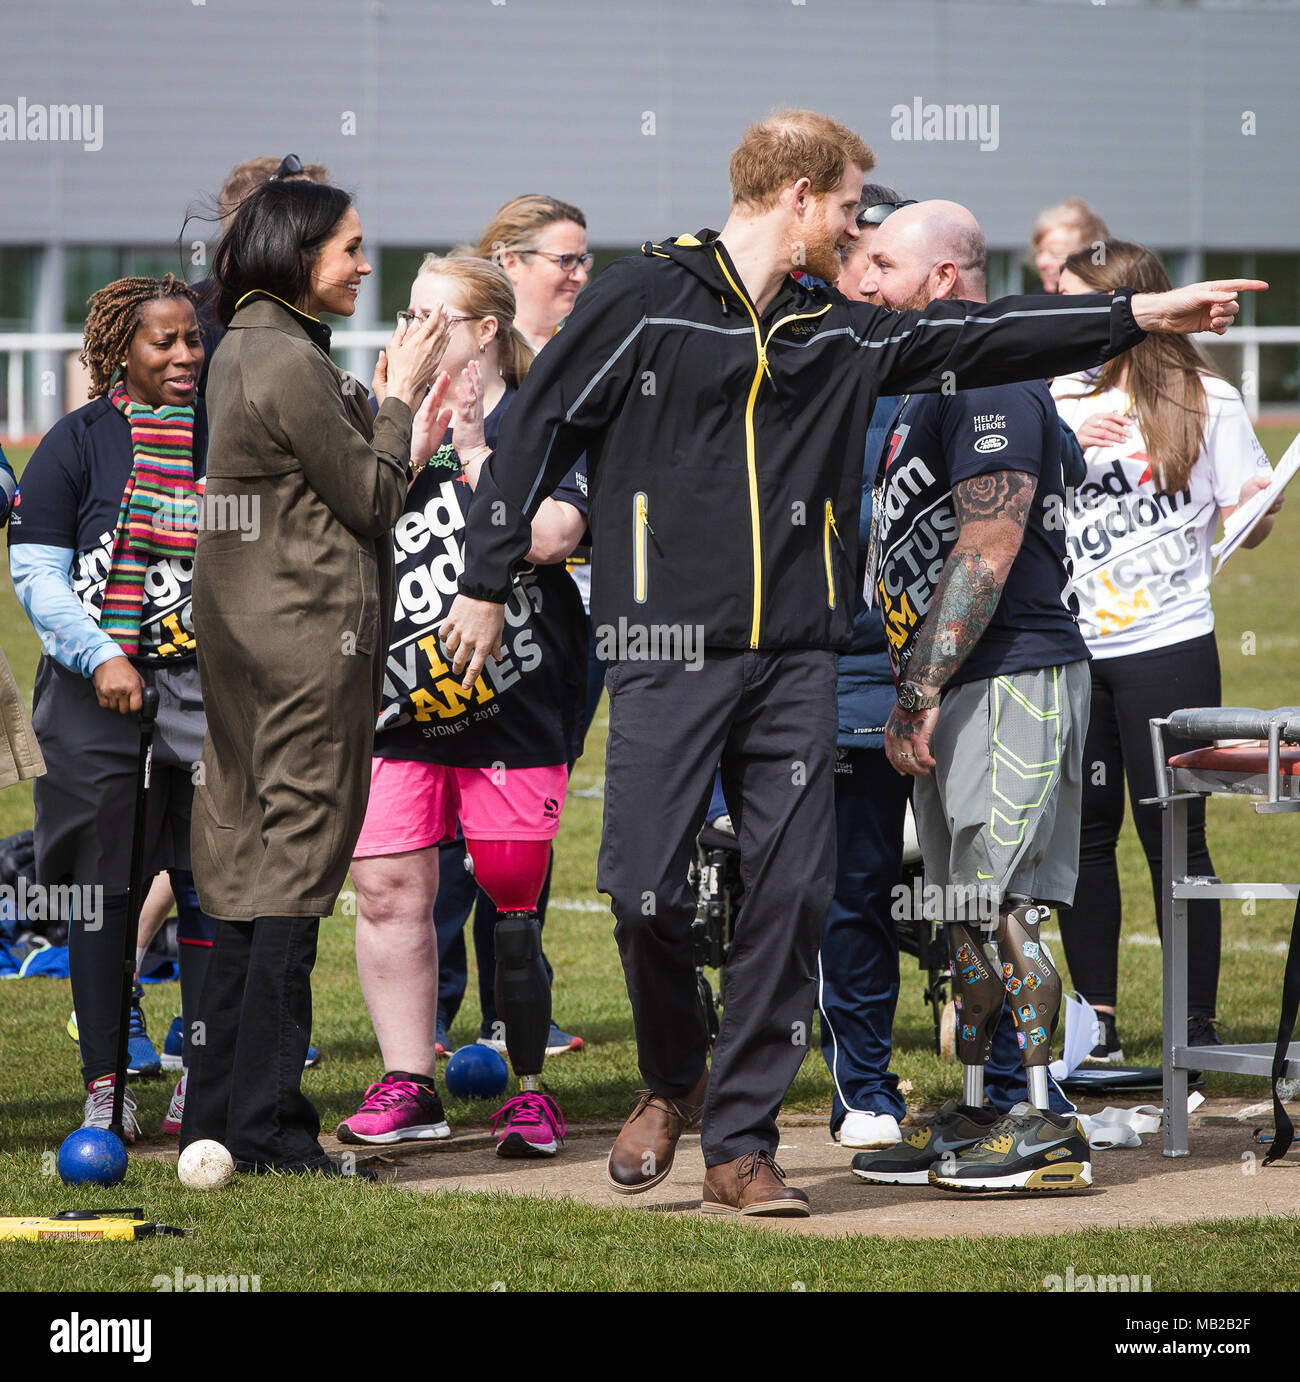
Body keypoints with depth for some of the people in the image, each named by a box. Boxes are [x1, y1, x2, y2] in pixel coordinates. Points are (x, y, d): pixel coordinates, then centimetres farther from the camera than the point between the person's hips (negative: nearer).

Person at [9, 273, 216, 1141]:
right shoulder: (79, 442, 1)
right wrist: (100, 656, -14)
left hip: (207, 683, 2)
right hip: (97, 693, -2)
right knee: (103, 888, 1)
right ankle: (106, 1085, 7)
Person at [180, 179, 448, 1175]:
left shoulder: (243, 350, 15)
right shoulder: (290, 362, -16)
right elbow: (372, 501, -10)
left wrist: (383, 399, 14)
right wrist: (398, 400, 0)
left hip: (243, 636, 10)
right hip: (308, 642, -10)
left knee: (244, 870, 11)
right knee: (295, 872, -7)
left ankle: (218, 1114, 14)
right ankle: (266, 1125, -6)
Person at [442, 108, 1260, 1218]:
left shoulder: (840, 332, 14)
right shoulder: (643, 299, -1)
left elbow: (978, 338, 14)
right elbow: (536, 431, 2)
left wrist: (1135, 315, 8)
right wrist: (485, 586, 2)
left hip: (795, 661, 5)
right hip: (670, 655, -5)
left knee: (792, 898, -1)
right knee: (646, 888, -10)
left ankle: (742, 1144, 6)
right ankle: (674, 1079, 19)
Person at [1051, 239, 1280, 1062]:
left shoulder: (1204, 402, 0)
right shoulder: (1059, 401, 9)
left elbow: (1246, 525, 3)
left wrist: (1260, 507, -18)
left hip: (1168, 647, -4)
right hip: (1069, 650, 4)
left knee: (1173, 836, -3)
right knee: (1083, 833, 6)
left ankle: (1199, 1030, 4)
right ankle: (1096, 1022, 15)